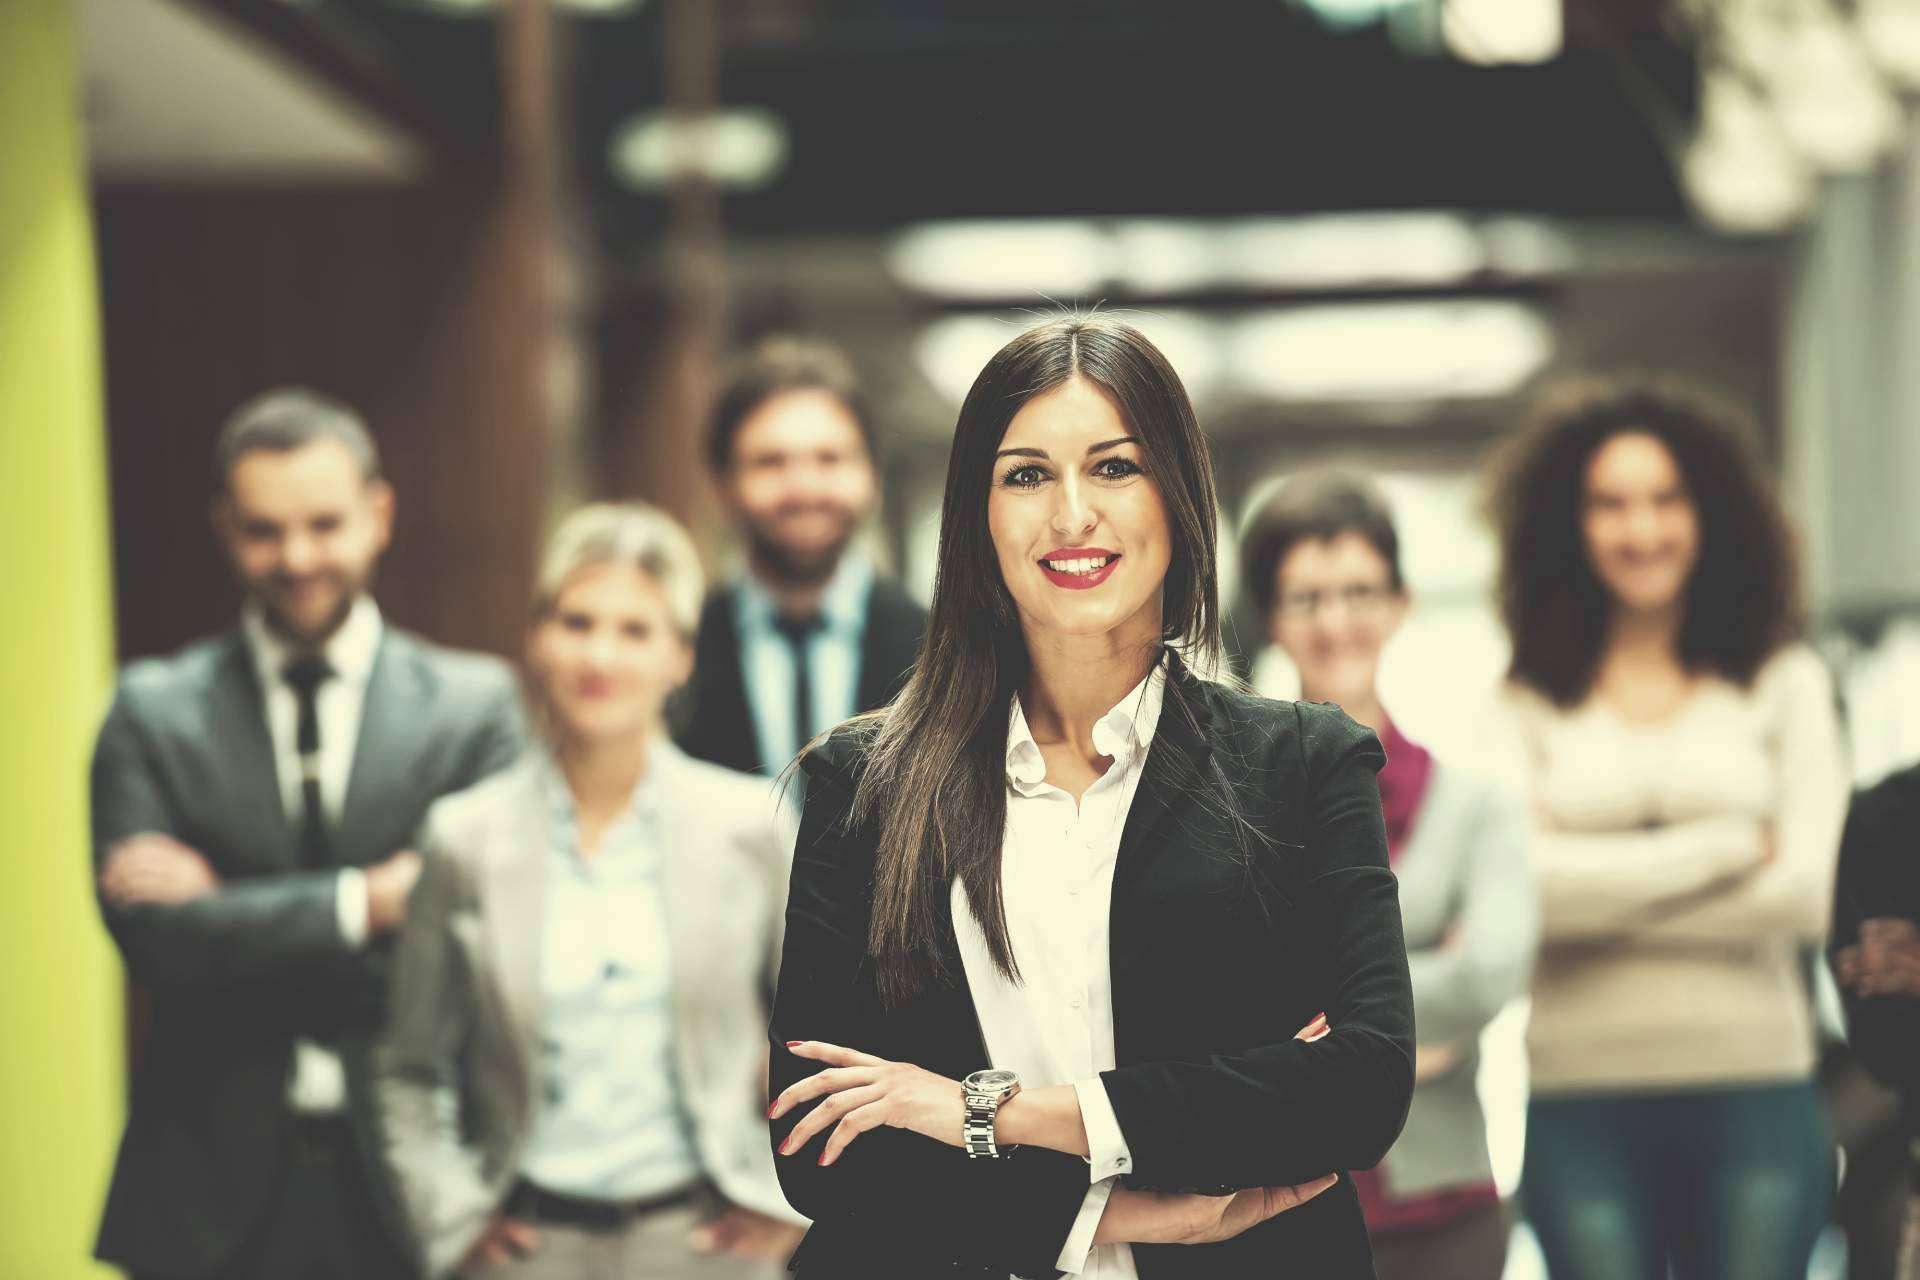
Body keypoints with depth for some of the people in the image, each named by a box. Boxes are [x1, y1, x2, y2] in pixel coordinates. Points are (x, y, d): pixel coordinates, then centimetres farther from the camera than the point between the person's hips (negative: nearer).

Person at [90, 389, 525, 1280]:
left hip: (406, 1174, 0)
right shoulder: (153, 712, 4)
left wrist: (229, 911, -9)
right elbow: (151, 935, -7)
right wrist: (367, 902, -14)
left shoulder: (474, 705, 3)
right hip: (219, 1186, 0)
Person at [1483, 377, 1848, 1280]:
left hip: (1755, 1086, 1)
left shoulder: (1785, 682, 8)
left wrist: (1604, 891, -6)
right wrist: (1726, 847, -5)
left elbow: (1805, 893, -3)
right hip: (1580, 1099, -1)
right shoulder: (1527, 704, 4)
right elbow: (1515, 881, -11)